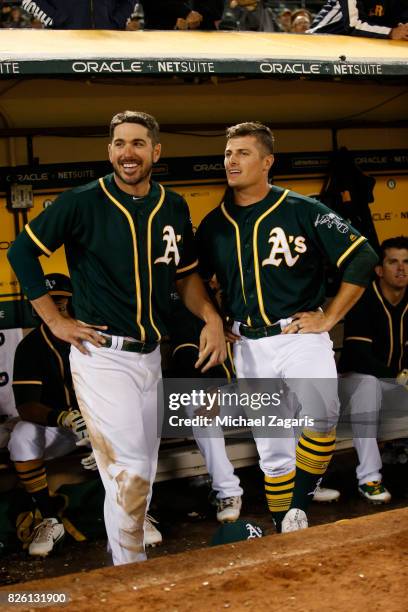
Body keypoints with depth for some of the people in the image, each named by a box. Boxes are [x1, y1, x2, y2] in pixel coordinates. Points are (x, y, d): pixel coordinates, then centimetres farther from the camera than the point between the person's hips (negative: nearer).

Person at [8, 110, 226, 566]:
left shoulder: (173, 208, 4)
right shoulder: (82, 202, -10)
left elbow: (185, 275, 14)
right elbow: (22, 251, -3)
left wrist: (210, 317, -4)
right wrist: (55, 321, -7)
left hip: (150, 354, 6)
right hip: (101, 354, -5)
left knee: (144, 468, 15)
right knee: (130, 471, -7)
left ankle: (128, 553, 32)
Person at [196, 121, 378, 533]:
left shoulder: (303, 210, -6)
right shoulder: (213, 225, 7)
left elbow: (362, 257, -6)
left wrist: (329, 318, -9)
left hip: (301, 336, -4)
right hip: (248, 346, 4)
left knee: (321, 415, -31)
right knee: (271, 448, 10)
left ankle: (298, 507, -14)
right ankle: (287, 532, 25)